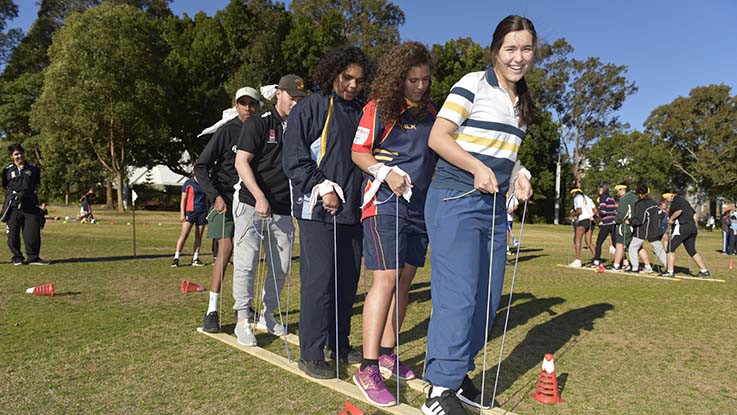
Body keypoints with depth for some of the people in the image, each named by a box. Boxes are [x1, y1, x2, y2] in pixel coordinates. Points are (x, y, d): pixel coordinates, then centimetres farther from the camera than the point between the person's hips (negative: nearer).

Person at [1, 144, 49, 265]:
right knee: (13, 234, 3)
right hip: (13, 206, 0)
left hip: (30, 205, 0)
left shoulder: (33, 168, 11)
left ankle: (33, 257, 6)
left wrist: (31, 193, 4)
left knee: (33, 232, -3)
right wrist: (14, 194, -2)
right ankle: (17, 257, 17)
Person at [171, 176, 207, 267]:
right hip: (190, 211, -4)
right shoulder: (188, 183, -1)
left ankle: (195, 259, 8)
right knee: (184, 234, -10)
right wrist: (182, 213, -10)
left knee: (199, 236, 4)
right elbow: (183, 199, -2)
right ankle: (176, 258, -8)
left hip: (202, 212, 4)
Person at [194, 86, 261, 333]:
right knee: (225, 250, -12)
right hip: (225, 199, -4)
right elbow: (200, 167, -6)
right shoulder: (227, 131, -6)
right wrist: (215, 196, -15)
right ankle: (212, 311, -5)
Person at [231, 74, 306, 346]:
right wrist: (260, 197, -19)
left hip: (283, 210, 5)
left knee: (281, 268, 9)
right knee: (246, 264, -5)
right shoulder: (257, 124, -3)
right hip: (251, 205, -5)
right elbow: (241, 162, -10)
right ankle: (243, 319, 7)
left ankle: (268, 315, 25)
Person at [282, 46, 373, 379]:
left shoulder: (360, 113, 16)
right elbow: (294, 158, -7)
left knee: (348, 278, 10)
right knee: (319, 278, -8)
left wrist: (362, 196, 12)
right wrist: (322, 190, -14)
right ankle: (311, 354, 4)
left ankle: (340, 344, 24)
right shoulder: (310, 108, -1)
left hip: (351, 210, 6)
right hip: (318, 210, -6)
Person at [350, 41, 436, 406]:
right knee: (386, 279, -14)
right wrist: (386, 172, -19)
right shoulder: (378, 108, -2)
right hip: (385, 203, -6)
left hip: (420, 205, 7)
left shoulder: (430, 112, 14)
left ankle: (387, 352, 24)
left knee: (405, 279, 9)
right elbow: (358, 152, -4)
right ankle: (368, 369, -8)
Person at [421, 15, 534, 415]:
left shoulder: (522, 102, 19)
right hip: (456, 200, -8)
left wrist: (518, 173, 8)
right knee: (459, 296, -11)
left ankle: (457, 373, 26)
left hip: (494, 206, 8)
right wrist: (477, 167, -20)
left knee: (487, 298, 10)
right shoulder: (474, 84, -4)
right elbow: (438, 137, -10)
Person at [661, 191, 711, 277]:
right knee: (692, 251, 14)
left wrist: (671, 219, -11)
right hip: (692, 228, 10)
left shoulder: (677, 199, -4)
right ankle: (704, 271, 13)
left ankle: (670, 271, -9)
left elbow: (679, 210, -22)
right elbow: (693, 213, 25)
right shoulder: (684, 200, 24)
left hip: (681, 227, -10)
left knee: (670, 248, -6)